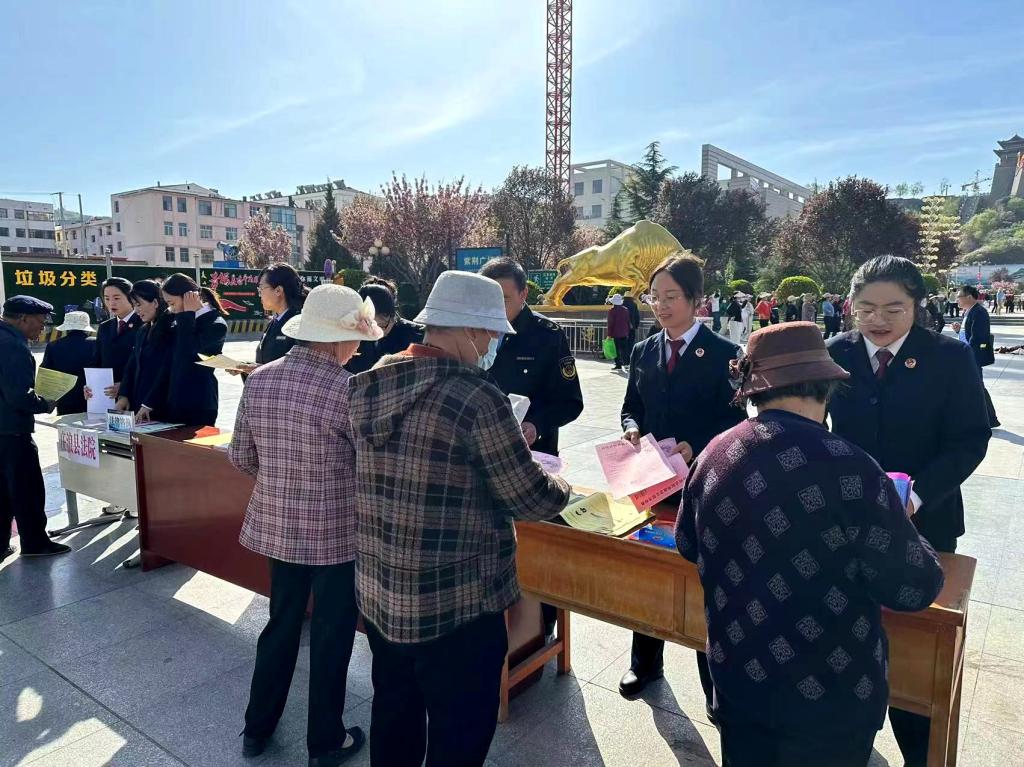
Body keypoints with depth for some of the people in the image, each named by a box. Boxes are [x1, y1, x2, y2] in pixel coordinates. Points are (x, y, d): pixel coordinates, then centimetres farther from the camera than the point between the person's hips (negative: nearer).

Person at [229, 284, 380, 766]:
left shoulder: (258, 379, -4)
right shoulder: (348, 389, -21)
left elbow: (241, 457, 3)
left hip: (276, 526, 6)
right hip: (336, 533, -5)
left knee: (281, 624, 23)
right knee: (331, 636, 13)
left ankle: (257, 728, 39)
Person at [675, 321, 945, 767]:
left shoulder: (712, 456, -9)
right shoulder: (848, 468, -25)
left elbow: (688, 545, 7)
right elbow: (915, 588, -15)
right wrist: (899, 525, 4)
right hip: (829, 695, -3)